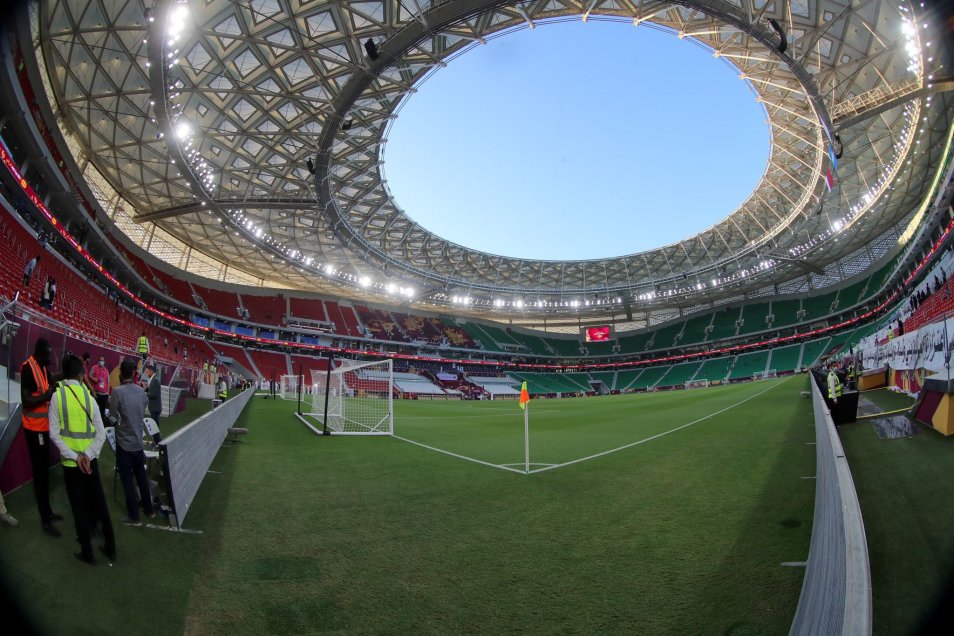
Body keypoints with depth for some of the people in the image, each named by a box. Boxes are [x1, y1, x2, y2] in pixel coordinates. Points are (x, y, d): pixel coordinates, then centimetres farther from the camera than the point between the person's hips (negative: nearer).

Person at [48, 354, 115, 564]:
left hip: (70, 461, -2)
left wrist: (74, 456, -11)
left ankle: (87, 552, 19)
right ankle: (110, 547, 22)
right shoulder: (89, 396, -2)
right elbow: (101, 433, -6)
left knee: (79, 506, 9)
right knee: (99, 502, 14)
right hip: (90, 460, 2)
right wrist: (87, 455, -9)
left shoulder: (57, 396, -9)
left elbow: (54, 434, -12)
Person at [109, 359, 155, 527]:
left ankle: (134, 516, 10)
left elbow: (113, 416, -10)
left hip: (124, 443, -5)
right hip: (138, 442, 5)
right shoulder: (141, 391, -1)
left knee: (127, 480, 4)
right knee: (141, 477, 18)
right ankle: (149, 509, 28)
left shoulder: (118, 391, -17)